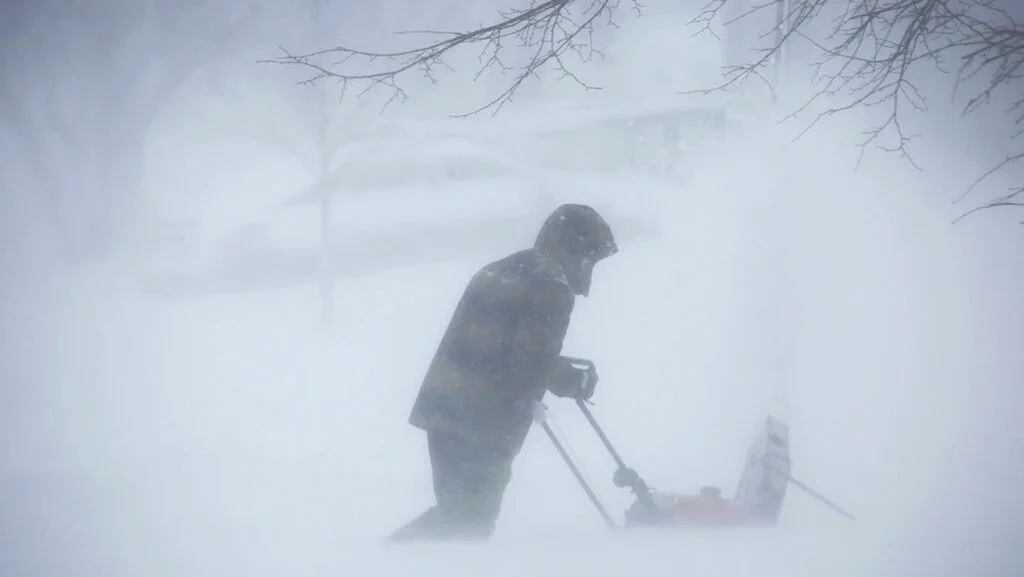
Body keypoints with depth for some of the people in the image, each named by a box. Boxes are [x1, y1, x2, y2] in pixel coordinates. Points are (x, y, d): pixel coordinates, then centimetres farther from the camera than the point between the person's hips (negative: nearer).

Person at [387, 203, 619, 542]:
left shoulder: (498, 271, 19)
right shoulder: (550, 288, -9)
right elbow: (536, 362, -17)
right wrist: (575, 382, 2)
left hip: (444, 406, 9)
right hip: (485, 422, -9)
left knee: (460, 508, 16)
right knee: (472, 517, 0)